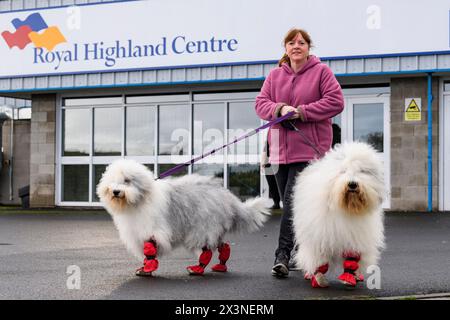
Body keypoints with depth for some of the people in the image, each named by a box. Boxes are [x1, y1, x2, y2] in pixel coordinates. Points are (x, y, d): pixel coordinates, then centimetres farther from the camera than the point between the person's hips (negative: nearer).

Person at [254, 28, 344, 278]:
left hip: (308, 147, -5)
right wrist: (280, 109, -12)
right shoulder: (275, 75, 14)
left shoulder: (321, 71, 1)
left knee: (293, 200, -16)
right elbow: (260, 103, 8)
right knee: (288, 201, 9)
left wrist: (301, 112, -12)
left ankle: (283, 254, -17)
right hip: (282, 148, 5)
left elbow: (335, 102, -6)